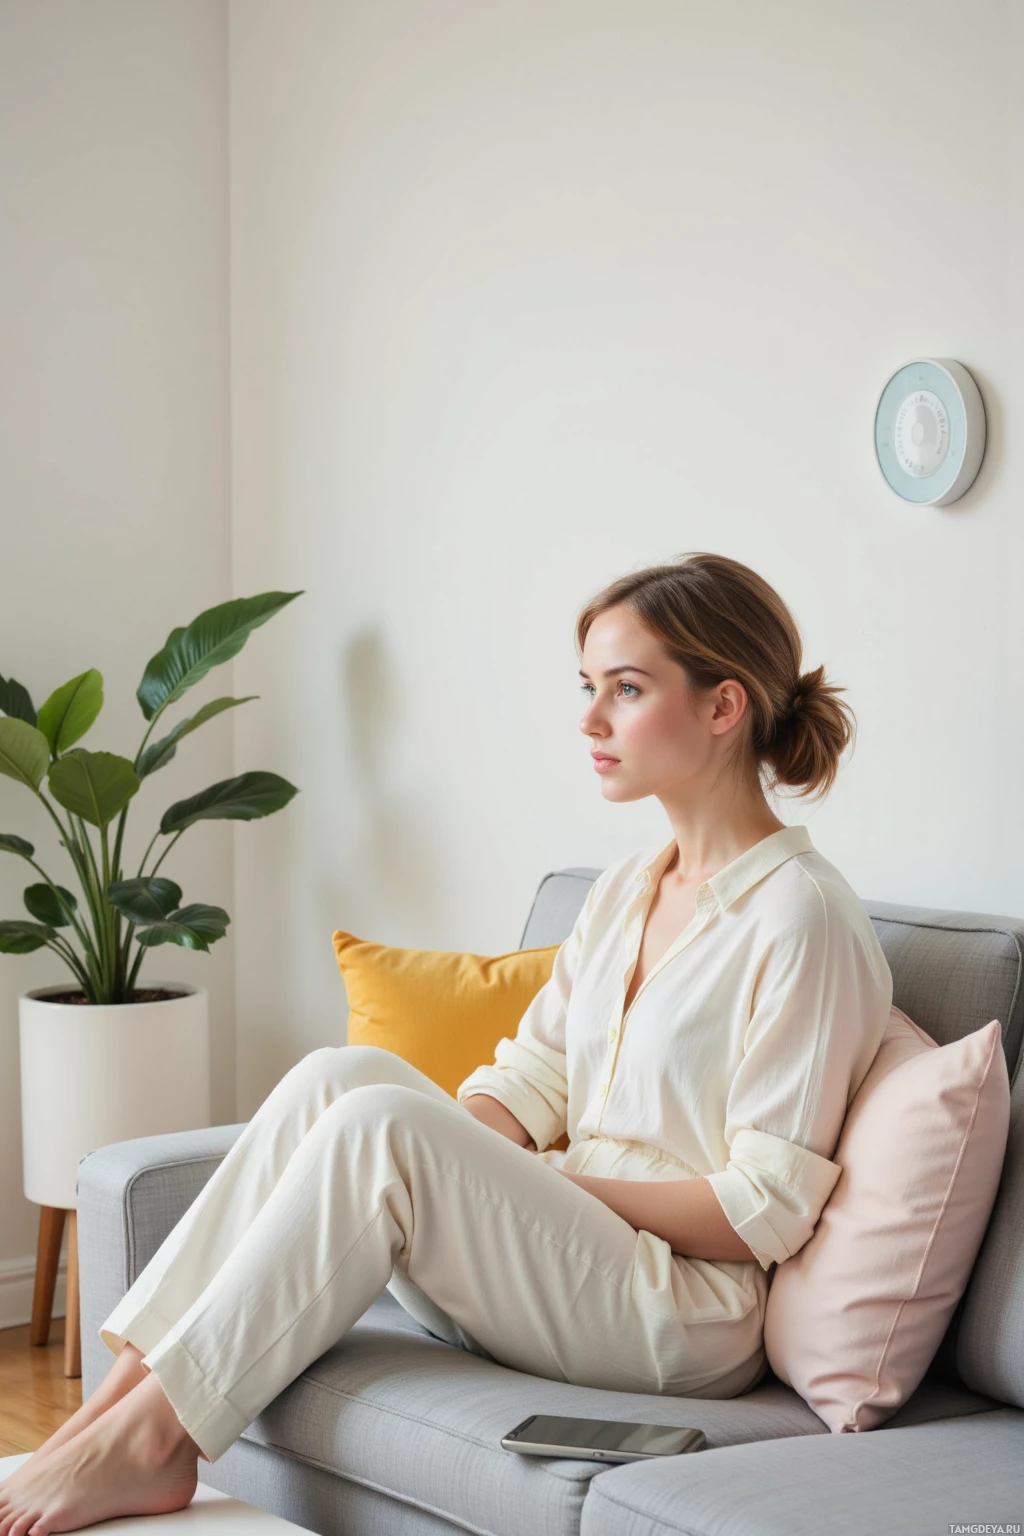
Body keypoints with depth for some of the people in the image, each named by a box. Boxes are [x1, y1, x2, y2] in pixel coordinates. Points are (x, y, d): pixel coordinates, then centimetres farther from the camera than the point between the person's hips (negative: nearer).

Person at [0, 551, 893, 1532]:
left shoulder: (801, 916, -12)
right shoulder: (624, 891, 15)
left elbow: (764, 1211, -15)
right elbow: (527, 1083, 11)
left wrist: (564, 1184, -13)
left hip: (688, 1318, -7)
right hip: (561, 1257, 8)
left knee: (380, 1122, -26)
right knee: (341, 1073, -15)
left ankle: (146, 1440, -20)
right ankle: (125, 1387, -18)